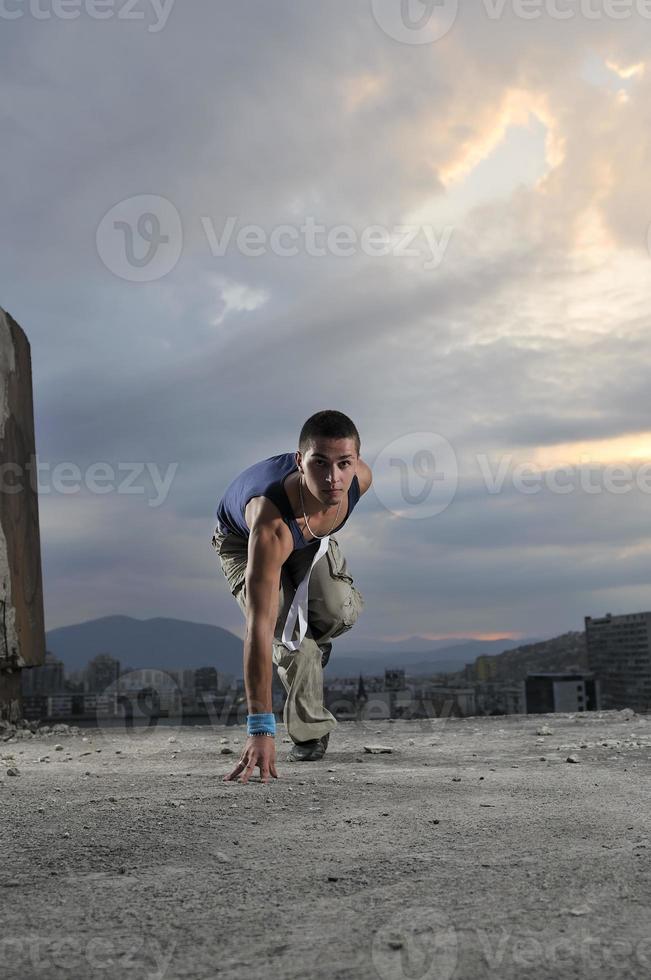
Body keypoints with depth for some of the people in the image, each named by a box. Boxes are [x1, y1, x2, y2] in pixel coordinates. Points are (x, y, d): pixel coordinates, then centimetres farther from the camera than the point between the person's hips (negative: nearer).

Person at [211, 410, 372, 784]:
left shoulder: (361, 478, -34)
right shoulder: (270, 523, -49)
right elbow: (259, 628, -52)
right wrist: (261, 730, -54)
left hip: (313, 537, 4)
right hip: (243, 540, -4)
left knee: (341, 610, -20)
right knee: (286, 631, -25)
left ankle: (311, 643, 17)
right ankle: (310, 732, -1)